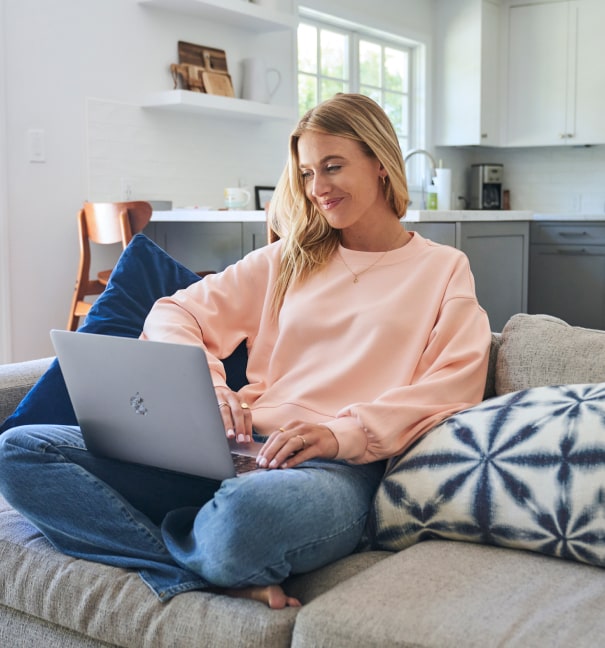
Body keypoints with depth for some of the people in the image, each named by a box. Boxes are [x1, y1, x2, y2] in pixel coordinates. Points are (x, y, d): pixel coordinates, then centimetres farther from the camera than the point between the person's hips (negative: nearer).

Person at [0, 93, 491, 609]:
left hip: (340, 466, -5)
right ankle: (234, 579, -22)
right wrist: (206, 385, -5)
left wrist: (343, 434, -17)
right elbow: (172, 315, 17)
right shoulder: (289, 260, 23)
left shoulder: (445, 269, 13)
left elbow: (451, 389, -1)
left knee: (246, 515, -44)